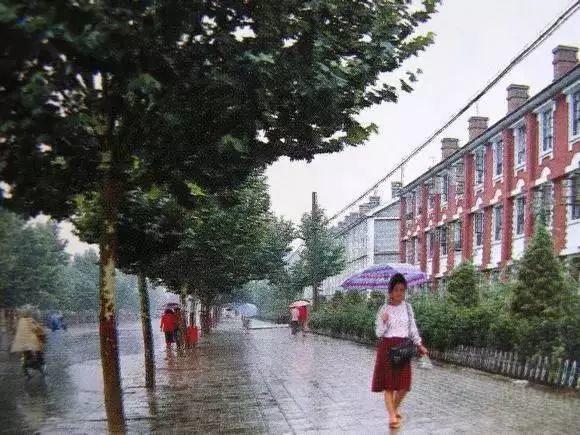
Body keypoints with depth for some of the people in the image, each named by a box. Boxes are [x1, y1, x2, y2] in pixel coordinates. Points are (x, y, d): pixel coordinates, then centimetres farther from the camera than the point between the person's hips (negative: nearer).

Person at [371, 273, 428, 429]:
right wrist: (384, 323, -20)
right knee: (388, 383, -4)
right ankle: (392, 416, 2)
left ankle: (394, 409, 26)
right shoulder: (384, 309, -3)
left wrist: (419, 344, -2)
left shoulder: (407, 307, 5)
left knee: (403, 384, 1)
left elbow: (413, 328, 9)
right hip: (387, 348, -2)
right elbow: (378, 333, -2)